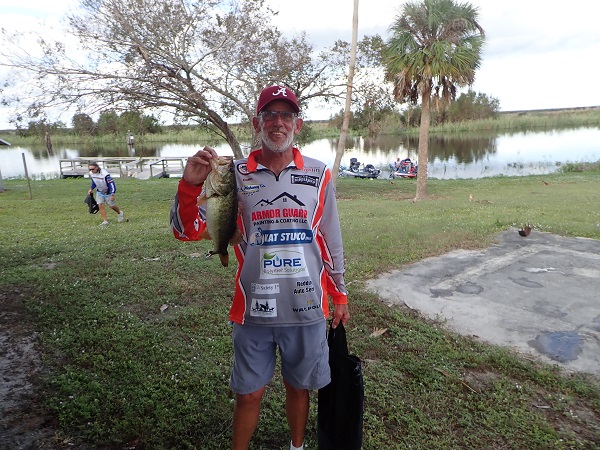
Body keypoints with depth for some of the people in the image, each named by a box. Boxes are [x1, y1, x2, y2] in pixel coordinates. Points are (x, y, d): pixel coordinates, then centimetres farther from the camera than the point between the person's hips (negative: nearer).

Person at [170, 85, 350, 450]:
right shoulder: (234, 175, -4)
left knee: (298, 388, 20)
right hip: (253, 310, -1)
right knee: (248, 394, 14)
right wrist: (190, 186, -24)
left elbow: (332, 240, 6)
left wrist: (340, 296, 10)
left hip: (306, 309, 1)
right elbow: (187, 230, -6)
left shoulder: (318, 174, -1)